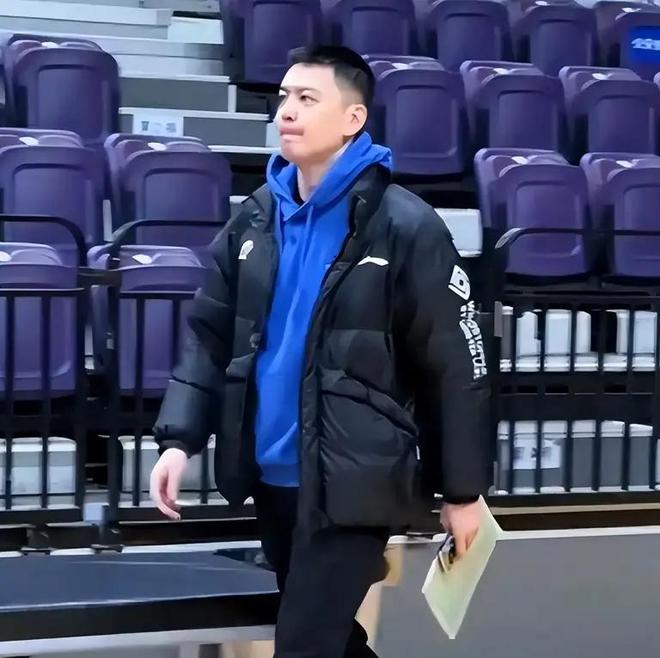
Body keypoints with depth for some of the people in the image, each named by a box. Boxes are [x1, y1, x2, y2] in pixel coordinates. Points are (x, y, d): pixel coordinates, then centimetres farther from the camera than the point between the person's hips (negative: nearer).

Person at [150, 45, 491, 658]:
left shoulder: (406, 229, -13)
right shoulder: (256, 218, 4)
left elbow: (453, 368, -8)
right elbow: (209, 334, 8)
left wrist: (462, 490, -5)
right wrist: (178, 439, -5)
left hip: (352, 483, -6)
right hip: (270, 474, 6)